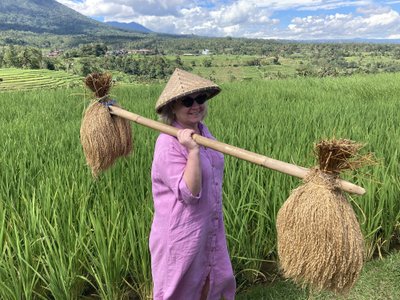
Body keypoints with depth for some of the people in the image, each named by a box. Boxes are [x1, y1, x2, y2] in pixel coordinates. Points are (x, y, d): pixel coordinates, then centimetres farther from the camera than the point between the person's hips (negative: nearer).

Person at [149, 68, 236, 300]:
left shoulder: (202, 130, 1)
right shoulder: (168, 144, -24)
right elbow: (189, 192, -28)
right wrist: (193, 151, -35)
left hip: (210, 230, 7)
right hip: (180, 234, -7)